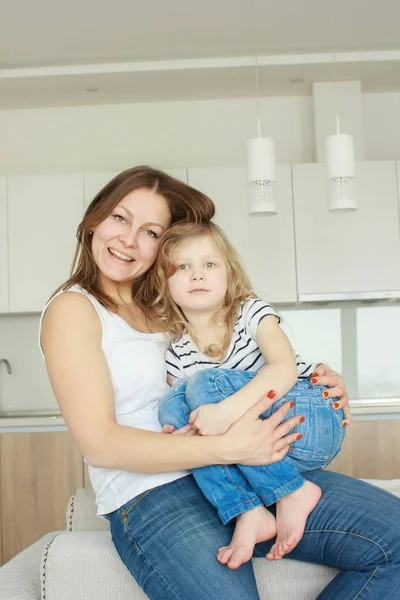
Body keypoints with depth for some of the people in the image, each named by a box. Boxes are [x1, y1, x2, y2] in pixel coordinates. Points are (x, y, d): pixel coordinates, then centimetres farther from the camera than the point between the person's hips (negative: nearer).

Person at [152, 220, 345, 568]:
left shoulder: (251, 313, -3)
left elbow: (285, 368, -22)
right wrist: (177, 435, -22)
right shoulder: (176, 355, 6)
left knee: (205, 384, -24)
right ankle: (248, 513, -23)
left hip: (314, 425, -4)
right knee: (171, 406, -16)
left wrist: (228, 409, -37)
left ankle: (293, 493, -16)